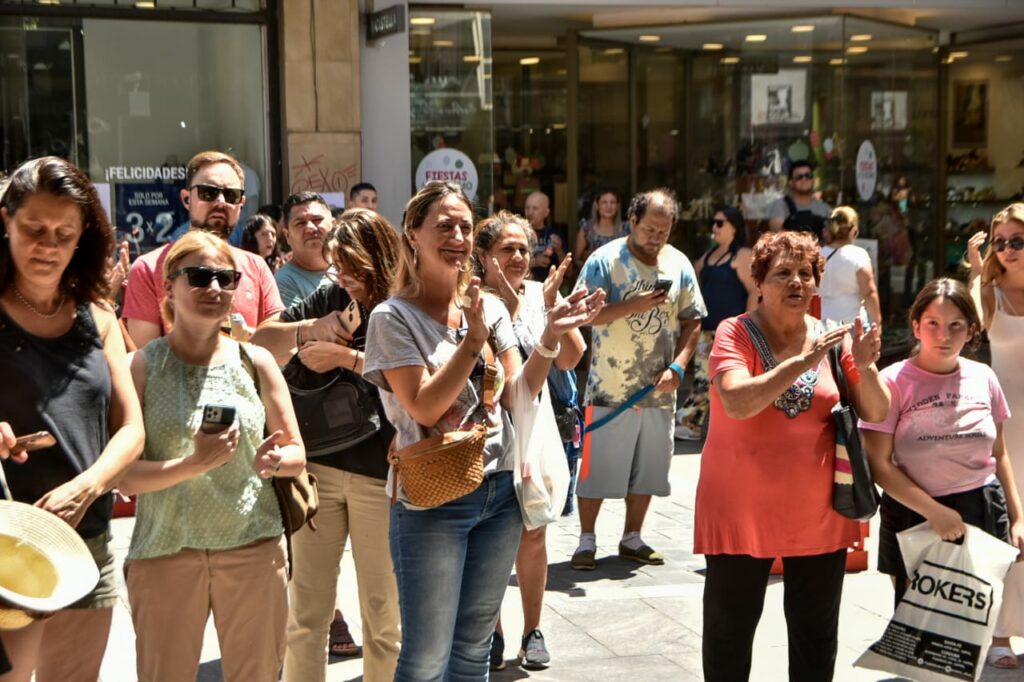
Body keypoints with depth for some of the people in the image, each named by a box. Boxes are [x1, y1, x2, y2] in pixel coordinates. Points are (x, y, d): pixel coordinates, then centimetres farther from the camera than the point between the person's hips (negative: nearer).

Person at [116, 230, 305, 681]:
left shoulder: (255, 361, 2)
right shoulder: (141, 366, -5)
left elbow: (297, 453, 8)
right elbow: (123, 475, -10)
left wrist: (273, 460, -14)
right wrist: (194, 464, -25)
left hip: (255, 548, 2)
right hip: (165, 552, -2)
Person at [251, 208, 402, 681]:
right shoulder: (333, 298, 7)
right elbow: (261, 342, 11)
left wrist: (344, 355, -15)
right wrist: (310, 328, -7)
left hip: (380, 473, -3)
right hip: (319, 463, 3)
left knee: (382, 611, 10)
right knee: (305, 609, 8)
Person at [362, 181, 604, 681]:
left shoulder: (491, 308, 7)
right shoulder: (393, 317, -8)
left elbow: (518, 394, 3)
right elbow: (425, 408, -16)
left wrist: (551, 337, -10)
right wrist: (473, 339, -20)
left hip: (499, 490, 5)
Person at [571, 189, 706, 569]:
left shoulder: (679, 264, 6)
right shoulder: (605, 260, -7)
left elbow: (692, 321, 8)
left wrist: (677, 367, -5)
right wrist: (633, 305, -24)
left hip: (659, 389, 4)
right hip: (610, 388, -4)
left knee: (648, 468, 12)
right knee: (598, 466, 2)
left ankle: (632, 539, 25)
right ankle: (587, 541, 13)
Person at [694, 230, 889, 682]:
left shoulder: (832, 339, 2)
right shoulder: (734, 334, -8)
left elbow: (877, 414, 0)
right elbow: (737, 403, -25)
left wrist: (866, 368, -18)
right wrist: (802, 361, -29)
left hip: (819, 513, 3)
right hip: (742, 509, -3)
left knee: (816, 634, 14)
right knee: (729, 630, 9)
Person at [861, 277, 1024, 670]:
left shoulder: (983, 378, 1)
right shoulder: (894, 382, -11)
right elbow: (879, 464, -13)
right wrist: (934, 511, -17)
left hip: (982, 509, 3)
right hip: (914, 515, -3)